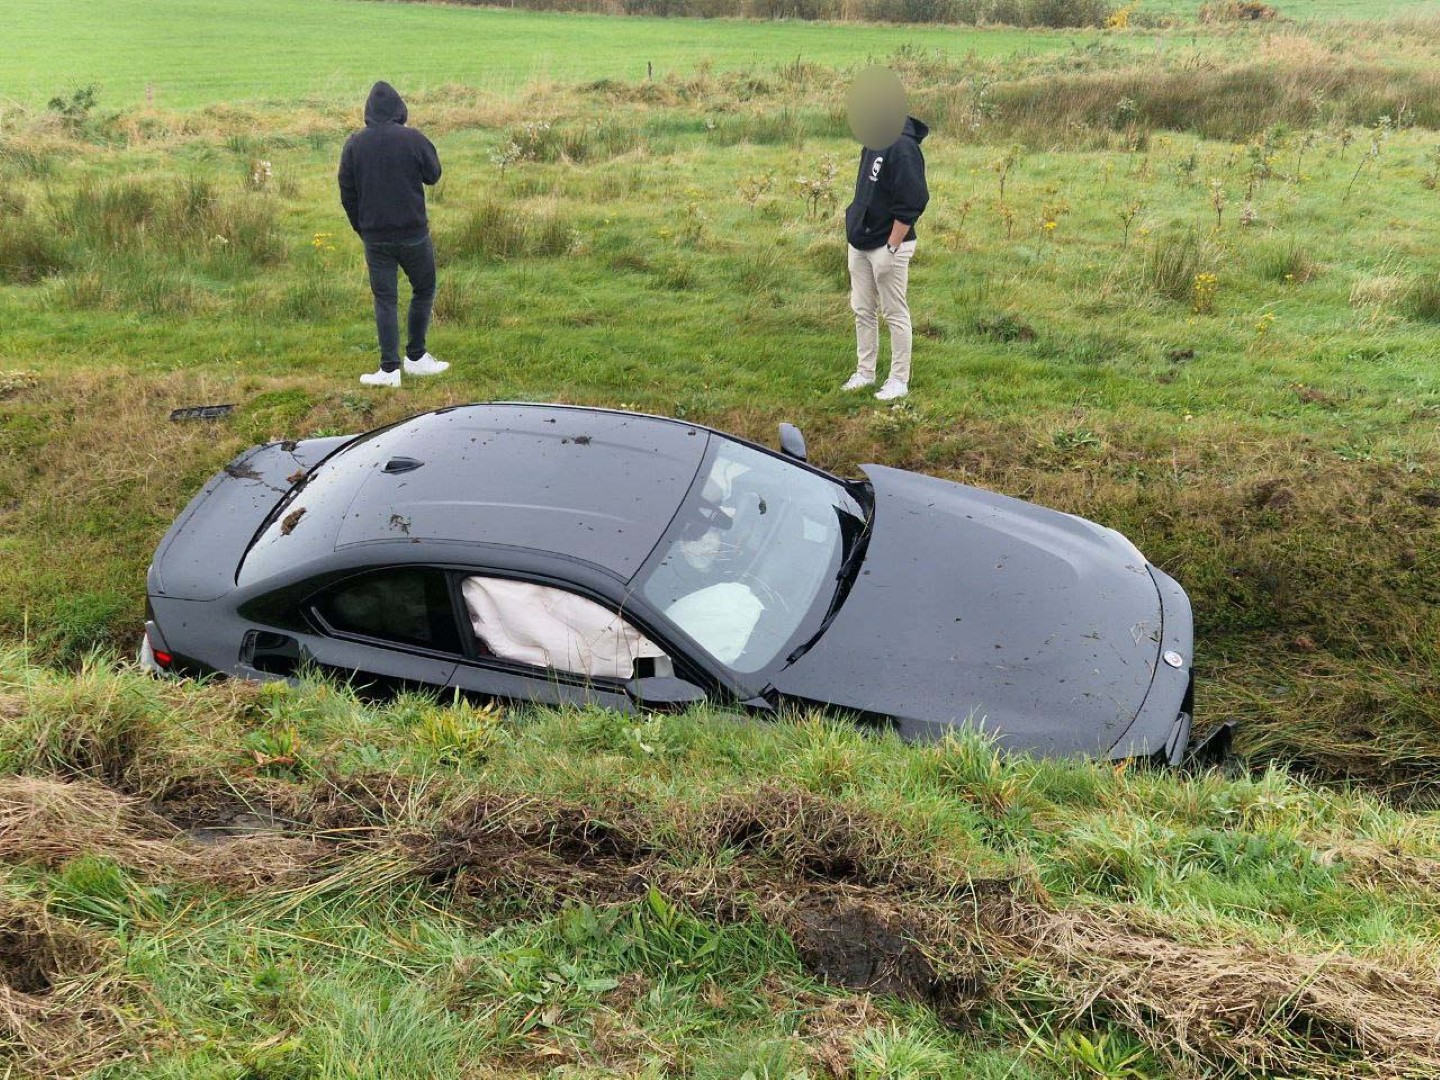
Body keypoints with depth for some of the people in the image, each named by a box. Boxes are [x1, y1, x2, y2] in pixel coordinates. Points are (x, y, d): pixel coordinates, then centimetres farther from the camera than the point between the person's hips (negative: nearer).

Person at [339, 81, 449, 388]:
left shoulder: (354, 144, -2)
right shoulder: (413, 139, -10)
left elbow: (347, 193, 3)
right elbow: (433, 175, 4)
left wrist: (361, 228, 15)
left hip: (374, 236, 2)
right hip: (413, 233, -2)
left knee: (385, 299, 7)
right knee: (423, 290, 17)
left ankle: (390, 369, 5)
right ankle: (416, 357, 21)